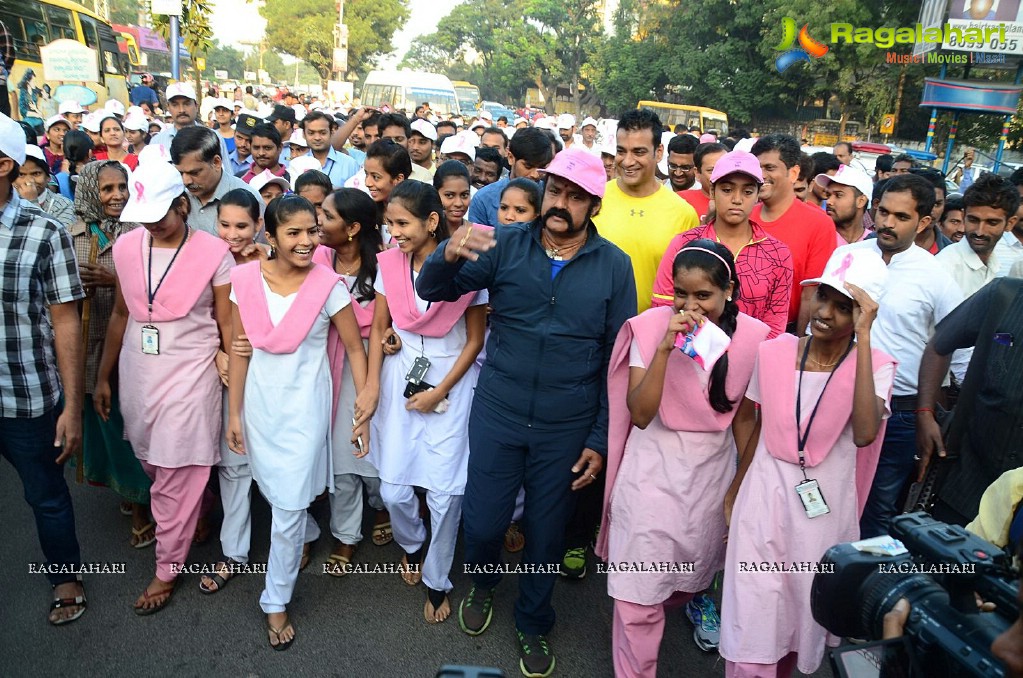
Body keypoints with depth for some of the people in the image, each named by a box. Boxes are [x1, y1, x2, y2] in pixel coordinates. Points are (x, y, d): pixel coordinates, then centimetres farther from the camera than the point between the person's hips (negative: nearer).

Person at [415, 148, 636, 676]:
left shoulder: (614, 265, -5)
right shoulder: (506, 244, -5)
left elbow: (618, 359, -1)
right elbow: (433, 290, -11)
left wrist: (601, 439, -2)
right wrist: (449, 255, -34)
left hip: (567, 427, 0)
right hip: (497, 413, 0)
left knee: (547, 531, 15)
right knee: (482, 521, 9)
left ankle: (533, 625, 42)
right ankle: (482, 584, 46)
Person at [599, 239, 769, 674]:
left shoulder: (751, 337, -9)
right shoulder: (650, 327, -14)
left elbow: (744, 416, 3)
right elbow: (640, 414, -20)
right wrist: (665, 348, -29)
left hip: (713, 470, 3)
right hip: (652, 468, -2)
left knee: (691, 572, 23)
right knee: (639, 589, 2)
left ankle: (674, 606, 57)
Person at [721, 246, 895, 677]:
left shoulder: (875, 366, -9)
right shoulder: (773, 353, -4)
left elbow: (864, 434, -30)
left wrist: (863, 337, -28)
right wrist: (733, 492, 14)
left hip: (824, 508, 0)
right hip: (763, 497, 1)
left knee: (804, 614, 17)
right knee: (752, 624, 2)